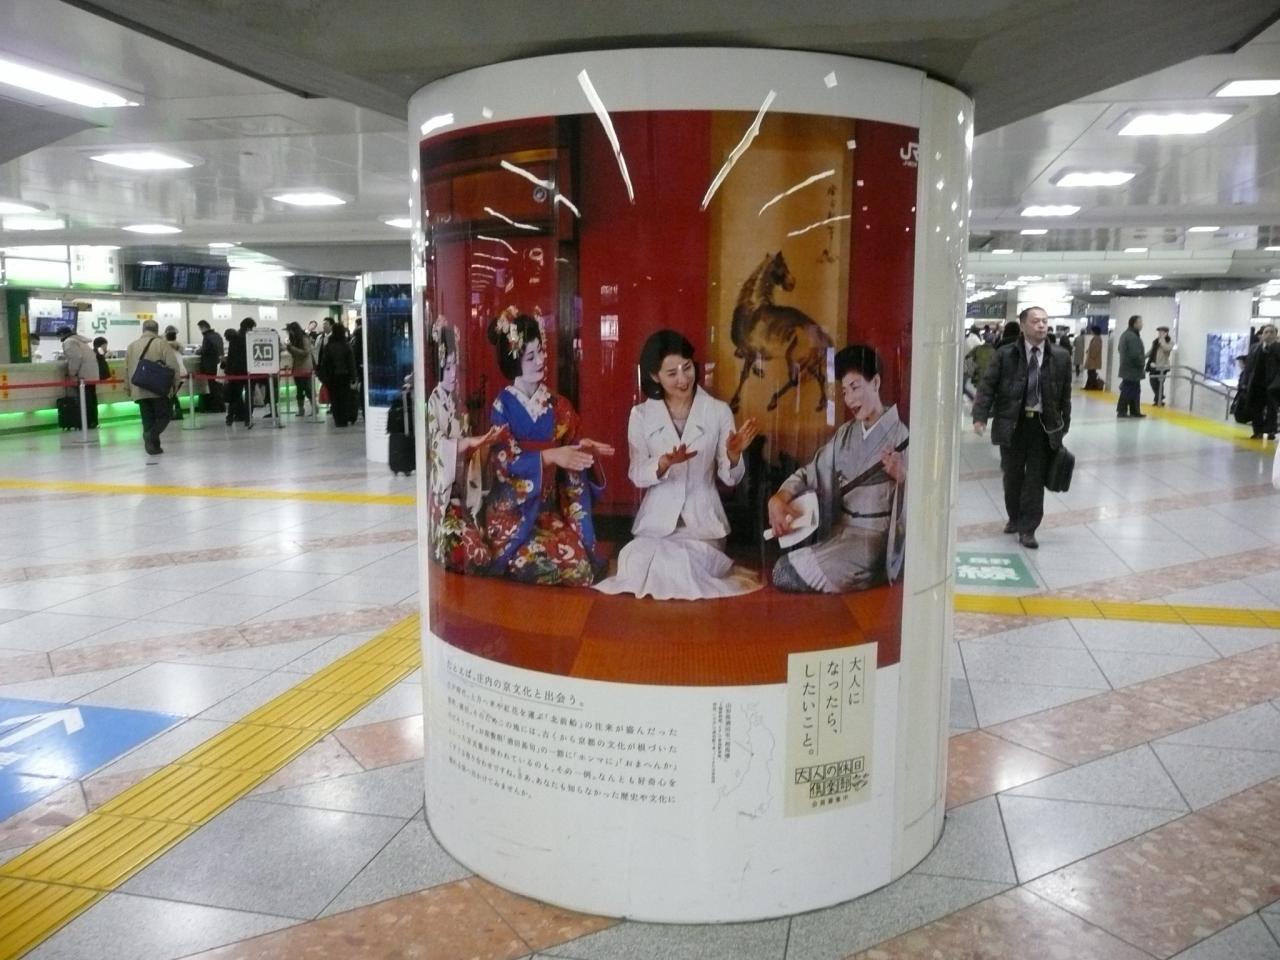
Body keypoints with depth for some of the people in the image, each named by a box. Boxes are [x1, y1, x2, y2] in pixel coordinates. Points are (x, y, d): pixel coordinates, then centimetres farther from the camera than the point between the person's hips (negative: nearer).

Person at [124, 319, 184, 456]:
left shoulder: (132, 346, 11)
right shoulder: (161, 344, -3)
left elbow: (126, 369, 13)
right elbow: (173, 366, -10)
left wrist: (128, 388, 20)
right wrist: (174, 383, 1)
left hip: (139, 391, 4)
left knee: (147, 419, 11)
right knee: (163, 416, 5)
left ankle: (153, 445, 6)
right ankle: (152, 435, -19)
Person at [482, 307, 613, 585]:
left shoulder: (557, 406, 7)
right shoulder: (502, 405, -6)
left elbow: (568, 457, 9)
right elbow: (506, 461, -14)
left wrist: (583, 449, -14)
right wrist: (549, 456, -28)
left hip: (549, 510, 4)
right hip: (512, 512, -4)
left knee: (580, 563, -22)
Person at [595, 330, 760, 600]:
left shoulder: (719, 411, -2)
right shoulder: (641, 415, 1)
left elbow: (730, 478, -1)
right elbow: (637, 475, -5)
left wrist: (733, 455, -23)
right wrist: (663, 464, -25)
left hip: (704, 522, -2)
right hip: (657, 521, 2)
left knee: (671, 571, -24)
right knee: (642, 565, -23)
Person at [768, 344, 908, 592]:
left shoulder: (900, 436, -11)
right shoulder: (845, 434, 13)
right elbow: (810, 472, 11)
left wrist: (903, 477, -36)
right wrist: (778, 499, -8)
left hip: (874, 540, -7)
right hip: (840, 532, 7)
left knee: (786, 574, -16)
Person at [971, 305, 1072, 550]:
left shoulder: (1060, 357, 2)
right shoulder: (1005, 355, -3)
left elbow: (1065, 394, 7)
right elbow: (988, 386, -5)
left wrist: (1063, 426, 7)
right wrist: (980, 416, -16)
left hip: (1044, 425, 0)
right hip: (1012, 424, 0)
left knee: (1035, 479, 1)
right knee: (1012, 476, 13)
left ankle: (1028, 529, 9)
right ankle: (1015, 518, 34)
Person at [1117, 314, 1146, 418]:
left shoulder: (1125, 334, 14)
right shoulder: (1133, 337, -20)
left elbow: (1119, 348, 25)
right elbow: (1136, 354, -25)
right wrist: (1142, 364, -8)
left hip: (1127, 367, 11)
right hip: (1133, 369, -11)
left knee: (1135, 391, 15)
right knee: (1128, 391, -6)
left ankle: (1134, 411, 19)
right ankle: (1121, 411, -3)